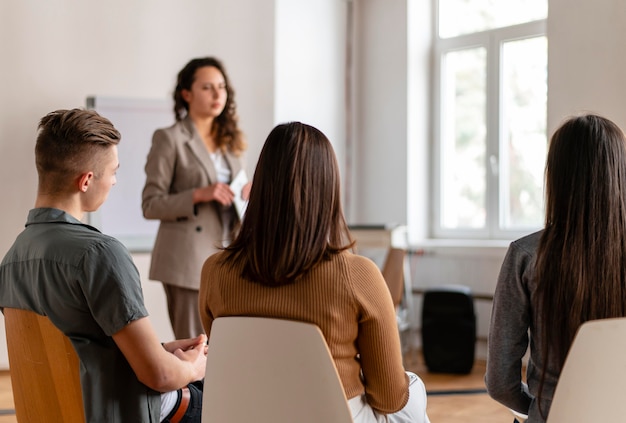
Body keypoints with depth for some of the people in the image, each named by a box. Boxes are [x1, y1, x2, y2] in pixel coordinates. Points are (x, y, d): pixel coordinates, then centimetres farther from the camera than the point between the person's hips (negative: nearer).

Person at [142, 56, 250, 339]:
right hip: (188, 259, -5)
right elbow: (150, 205, -6)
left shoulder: (230, 141, 16)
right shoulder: (169, 139, -2)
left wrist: (249, 193, 1)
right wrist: (199, 195, -18)